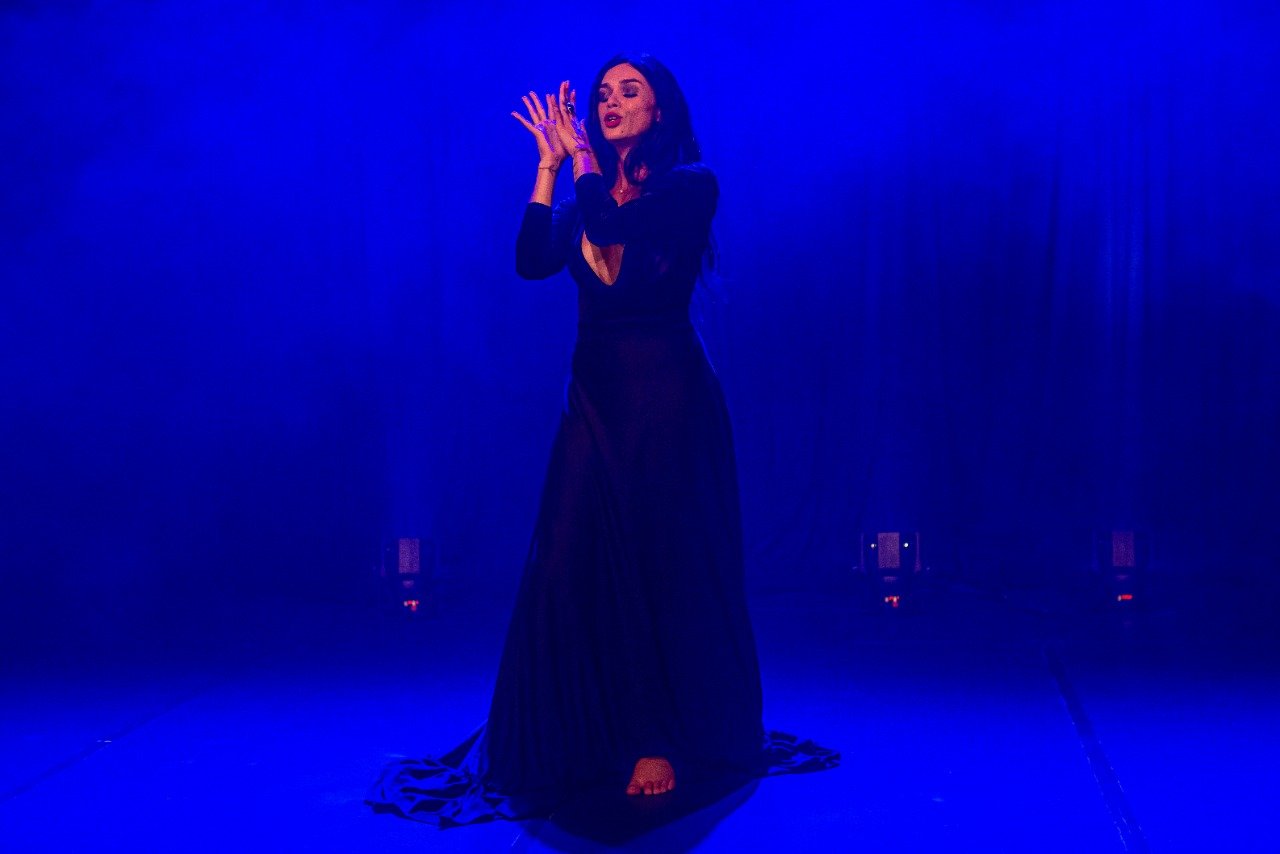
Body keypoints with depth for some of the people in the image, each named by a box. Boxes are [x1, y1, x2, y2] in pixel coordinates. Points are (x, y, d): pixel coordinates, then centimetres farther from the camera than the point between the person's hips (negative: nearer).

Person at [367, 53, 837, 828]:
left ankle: (666, 742, 12)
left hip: (665, 395, -6)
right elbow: (532, 262, -3)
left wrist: (584, 157, -5)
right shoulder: (587, 195, 14)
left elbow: (611, 227, -21)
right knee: (570, 568, 1)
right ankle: (587, 737, 14)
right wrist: (550, 165, -3)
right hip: (596, 394, 6)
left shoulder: (691, 184, -4)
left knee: (662, 569, 0)